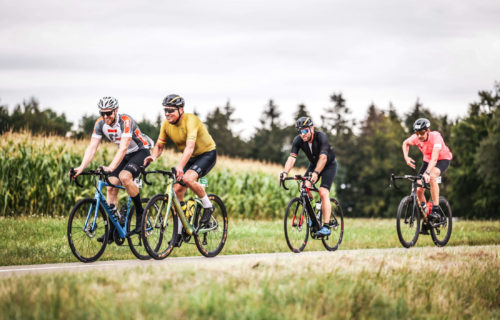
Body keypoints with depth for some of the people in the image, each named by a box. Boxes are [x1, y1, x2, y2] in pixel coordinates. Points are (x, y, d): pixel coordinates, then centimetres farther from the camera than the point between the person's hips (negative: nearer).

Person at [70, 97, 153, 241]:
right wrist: (81, 168, -29)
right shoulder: (100, 123, -11)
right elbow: (92, 147, -15)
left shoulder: (125, 121, -30)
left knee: (124, 177, -32)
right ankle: (112, 231, -4)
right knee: (111, 187, -7)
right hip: (125, 155, 7)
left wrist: (111, 167, -52)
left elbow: (123, 148, -39)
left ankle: (140, 212, -14)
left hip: (141, 151, -7)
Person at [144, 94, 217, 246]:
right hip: (190, 158, 7)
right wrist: (153, 156, -24)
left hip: (207, 154, -7)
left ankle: (208, 206, -7)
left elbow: (190, 147, -42)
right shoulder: (166, 124, -9)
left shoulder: (190, 120, -29)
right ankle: (179, 231, 3)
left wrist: (179, 167, -56)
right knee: (177, 190, -6)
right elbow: (159, 145, -1)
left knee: (188, 178, -32)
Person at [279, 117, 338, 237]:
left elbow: (323, 157, -45)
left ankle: (326, 227, -23)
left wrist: (316, 173, -59)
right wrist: (285, 172, -47)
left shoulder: (321, 137, -33)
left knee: (323, 193, -21)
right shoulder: (298, 140, -20)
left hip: (329, 165, -5)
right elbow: (292, 158, -30)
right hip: (313, 164, 5)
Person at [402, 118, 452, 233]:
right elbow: (405, 143, 6)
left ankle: (435, 210, -32)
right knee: (419, 189, -9)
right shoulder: (416, 138, -18)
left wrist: (427, 173, -58)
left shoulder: (435, 137, -33)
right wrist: (406, 157, -11)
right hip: (427, 160, 5)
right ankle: (425, 223, 7)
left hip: (443, 160, -5)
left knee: (431, 177, -37)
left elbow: (434, 158, -45)